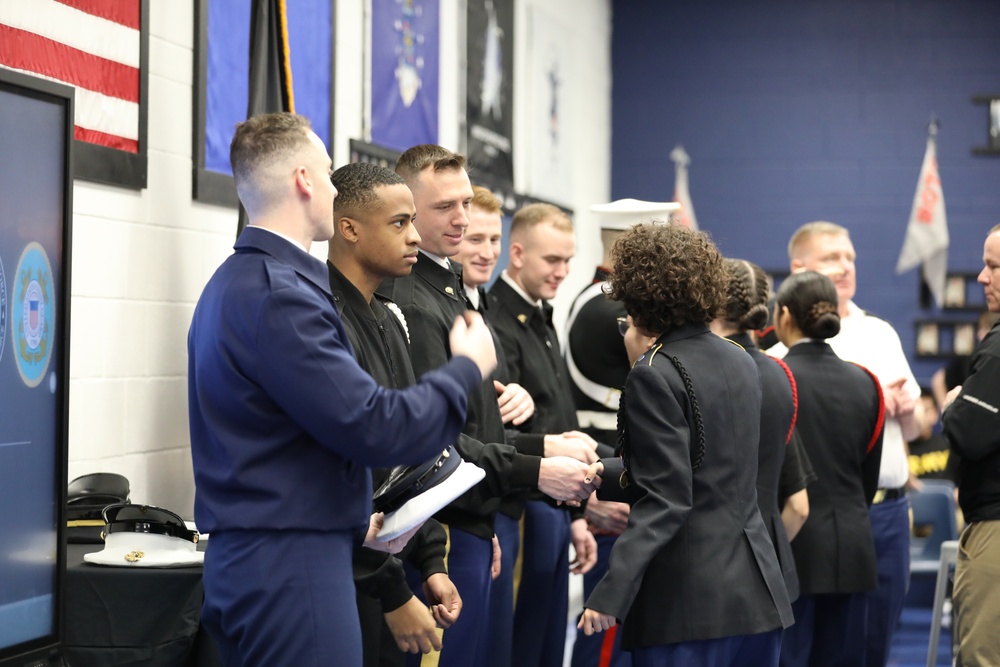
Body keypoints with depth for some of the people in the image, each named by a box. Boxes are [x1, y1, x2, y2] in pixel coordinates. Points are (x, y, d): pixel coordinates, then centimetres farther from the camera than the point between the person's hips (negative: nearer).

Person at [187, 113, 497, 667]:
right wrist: (468, 367, -5)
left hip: (248, 555, 10)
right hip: (290, 563, -10)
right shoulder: (278, 295, -17)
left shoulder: (236, 282, 16)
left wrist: (352, 516, 14)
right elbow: (378, 429, -20)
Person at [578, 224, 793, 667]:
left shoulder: (655, 376, -12)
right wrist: (606, 474, 30)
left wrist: (611, 594, -22)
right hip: (757, 593, 8)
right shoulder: (740, 362, 13)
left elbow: (664, 502, -18)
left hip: (688, 598, -8)